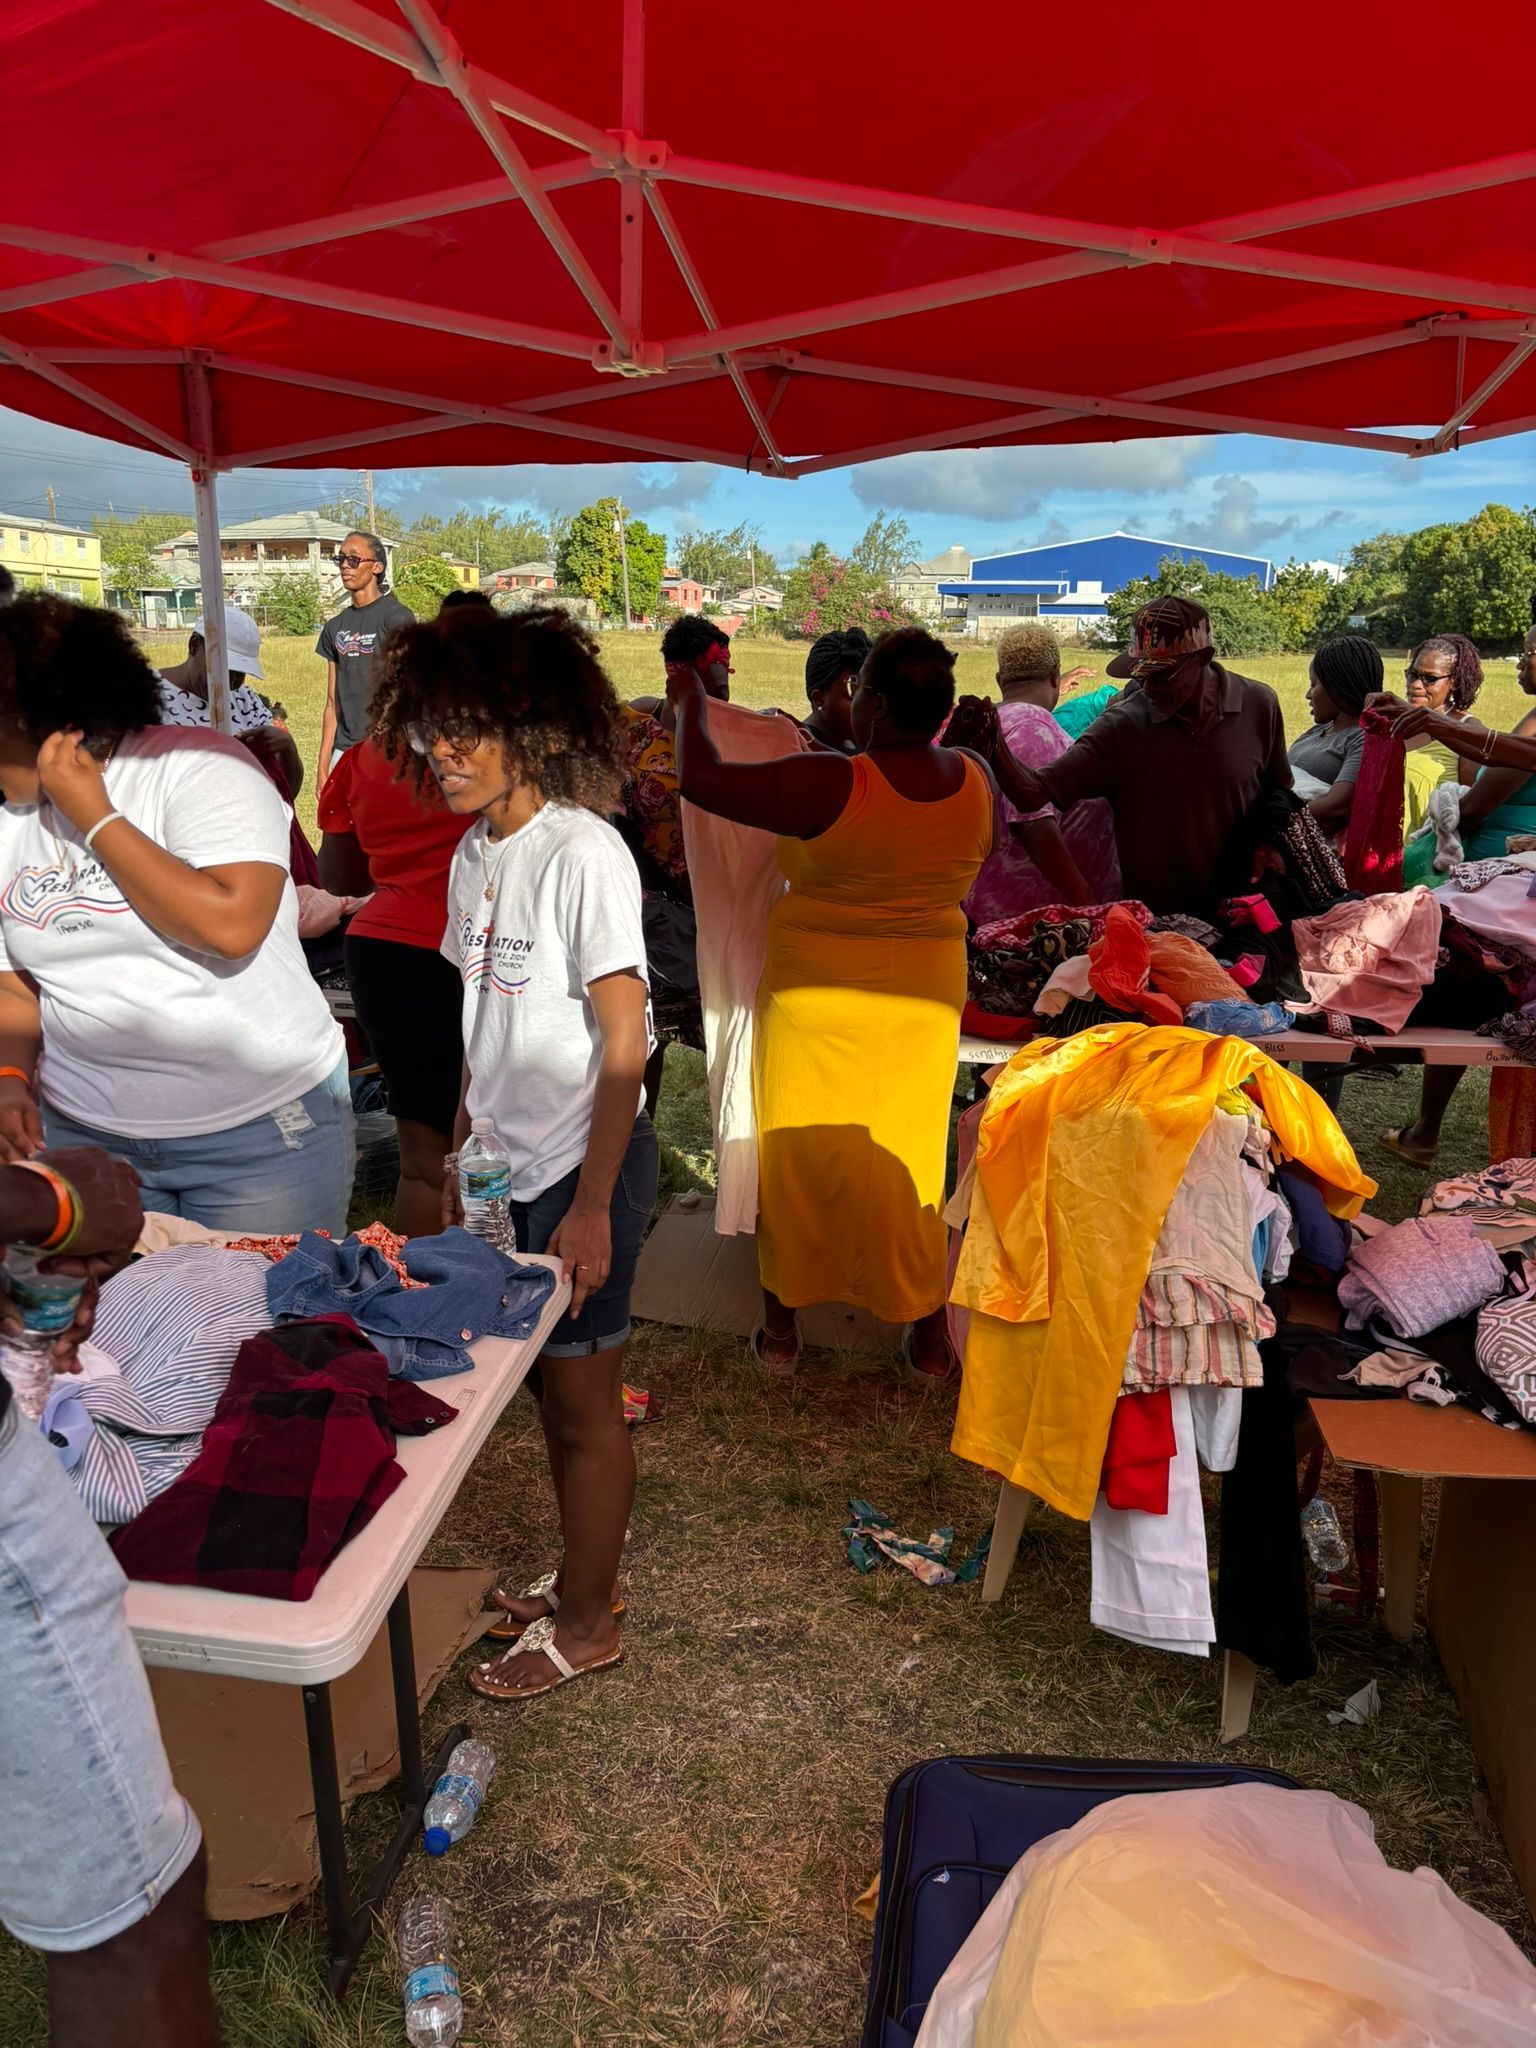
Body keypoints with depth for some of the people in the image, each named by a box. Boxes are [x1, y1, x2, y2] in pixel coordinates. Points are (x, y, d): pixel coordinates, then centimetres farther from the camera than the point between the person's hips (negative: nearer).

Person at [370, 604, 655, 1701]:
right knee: (554, 1389, 19)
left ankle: (587, 1624, 27)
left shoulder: (583, 853, -18)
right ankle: (580, 1583, 38)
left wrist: (592, 1204, -19)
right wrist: (460, 1156, 15)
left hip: (584, 1165, -7)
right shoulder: (476, 852, 6)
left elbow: (624, 1044, -19)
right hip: (512, 1160, 7)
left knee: (583, 1403, 8)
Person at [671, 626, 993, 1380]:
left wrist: (690, 701, -2)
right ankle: (929, 1338, 25)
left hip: (818, 1000, -4)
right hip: (925, 999, 4)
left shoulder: (831, 787, -23)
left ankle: (780, 1329, 26)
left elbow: (700, 779, -19)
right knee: (909, 1163, 17)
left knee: (794, 1163, 13)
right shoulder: (974, 782, -6)